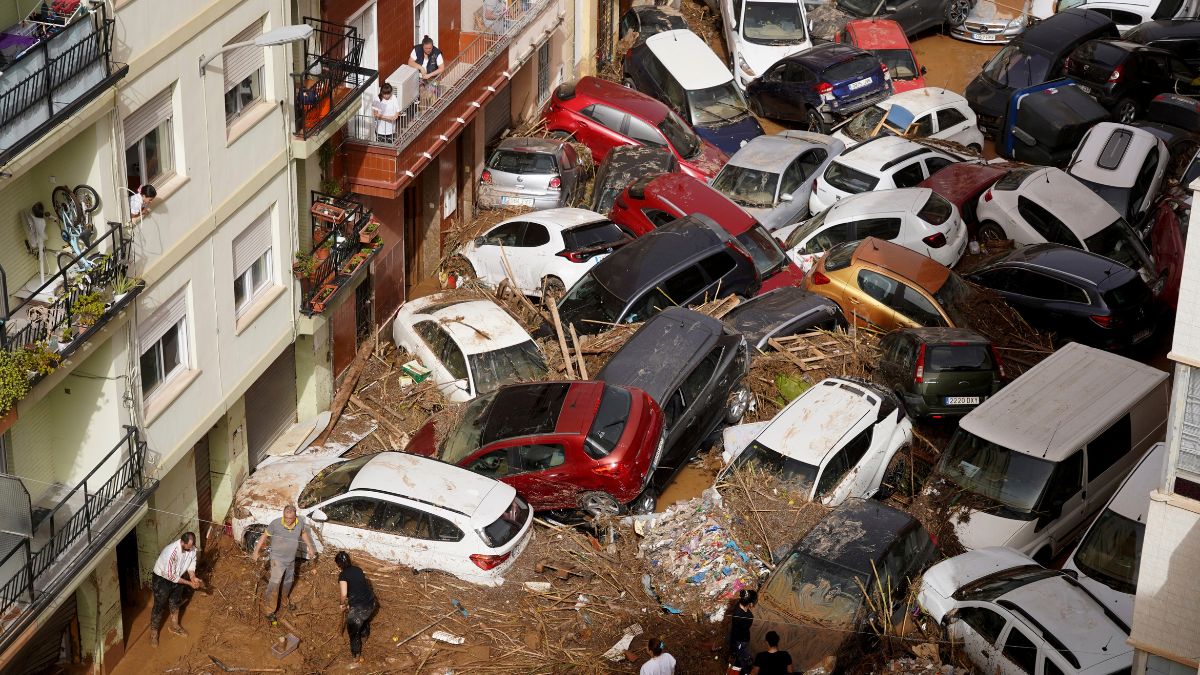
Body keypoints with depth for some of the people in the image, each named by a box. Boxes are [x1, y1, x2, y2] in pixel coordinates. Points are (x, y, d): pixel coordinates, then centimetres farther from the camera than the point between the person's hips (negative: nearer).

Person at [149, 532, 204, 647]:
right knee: (159, 606, 5)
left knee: (176, 602, 22)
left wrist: (193, 577, -17)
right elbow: (170, 576, -33)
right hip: (162, 578, -6)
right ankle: (153, 632, 23)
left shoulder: (192, 548, -20)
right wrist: (189, 583, -28)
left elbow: (191, 563, 0)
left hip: (177, 577, 6)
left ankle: (174, 626, 44)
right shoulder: (172, 552, -41)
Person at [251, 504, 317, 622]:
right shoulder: (276, 524, -24)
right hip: (277, 558, -5)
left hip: (291, 559, 5)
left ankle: (285, 601, 49)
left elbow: (303, 533, 9)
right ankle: (270, 610, -9)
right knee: (275, 582, -16)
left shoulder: (300, 522, -13)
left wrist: (310, 547, 14)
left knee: (288, 581, 24)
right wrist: (256, 551, -5)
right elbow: (264, 536, -10)